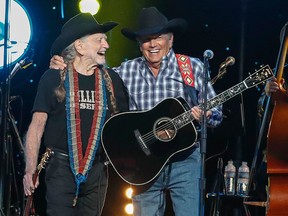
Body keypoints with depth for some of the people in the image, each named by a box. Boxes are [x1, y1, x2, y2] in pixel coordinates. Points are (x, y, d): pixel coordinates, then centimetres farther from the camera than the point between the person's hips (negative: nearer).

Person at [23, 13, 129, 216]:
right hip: (61, 166, -3)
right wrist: (30, 169, -10)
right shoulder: (54, 78, -3)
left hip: (97, 169, 4)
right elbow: (37, 125, -3)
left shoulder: (111, 80, 6)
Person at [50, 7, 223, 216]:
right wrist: (65, 67, -5)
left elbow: (216, 112, 4)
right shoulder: (127, 71, 8)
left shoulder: (193, 67, 3)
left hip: (185, 161, -2)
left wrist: (206, 114, -18)